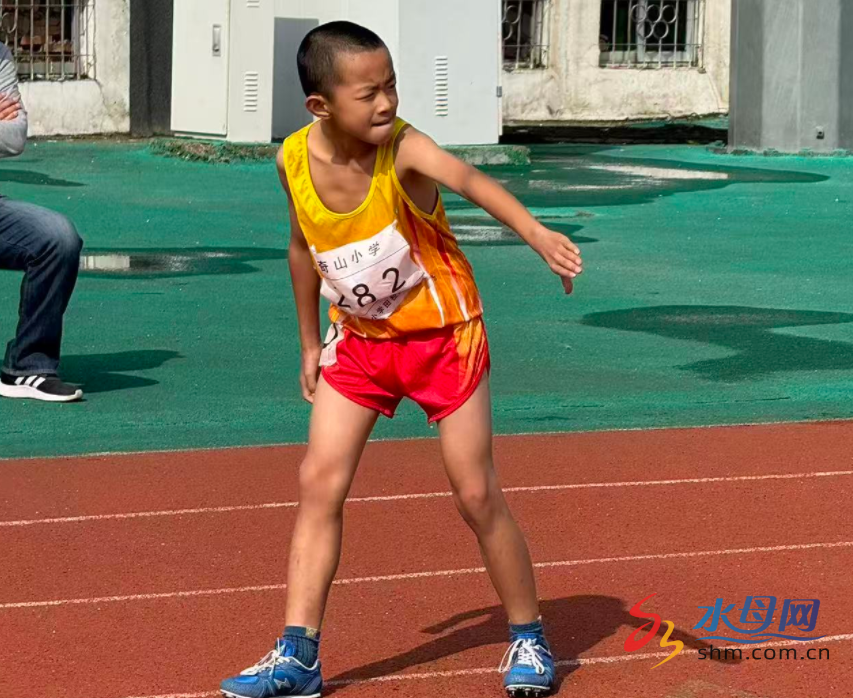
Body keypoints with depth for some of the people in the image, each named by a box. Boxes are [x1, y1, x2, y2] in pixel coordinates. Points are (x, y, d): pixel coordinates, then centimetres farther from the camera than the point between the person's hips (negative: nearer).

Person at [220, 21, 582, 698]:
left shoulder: (403, 149, -24)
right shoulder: (296, 160, -11)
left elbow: (469, 180, -45)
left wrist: (538, 233, -64)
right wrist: (310, 345, 13)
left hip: (443, 334, -4)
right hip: (360, 340, 4)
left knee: (476, 493, -1)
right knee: (320, 483, -3)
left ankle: (529, 639, 17)